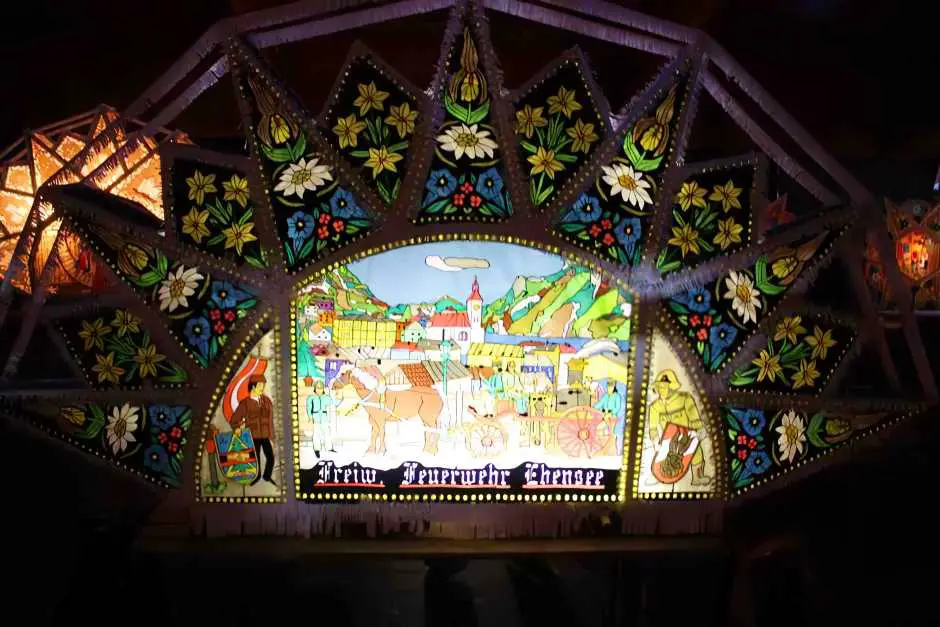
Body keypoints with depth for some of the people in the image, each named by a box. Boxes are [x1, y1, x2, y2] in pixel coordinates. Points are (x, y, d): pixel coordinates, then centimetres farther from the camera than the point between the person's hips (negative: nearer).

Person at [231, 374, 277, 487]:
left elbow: (270, 420, 4)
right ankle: (257, 476, 37)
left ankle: (267, 476, 22)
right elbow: (234, 421, 4)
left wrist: (271, 437, 3)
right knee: (255, 459, 10)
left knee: (270, 457, -5)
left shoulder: (266, 400, 2)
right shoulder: (245, 403, -4)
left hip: (266, 436, 1)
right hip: (253, 437, -1)